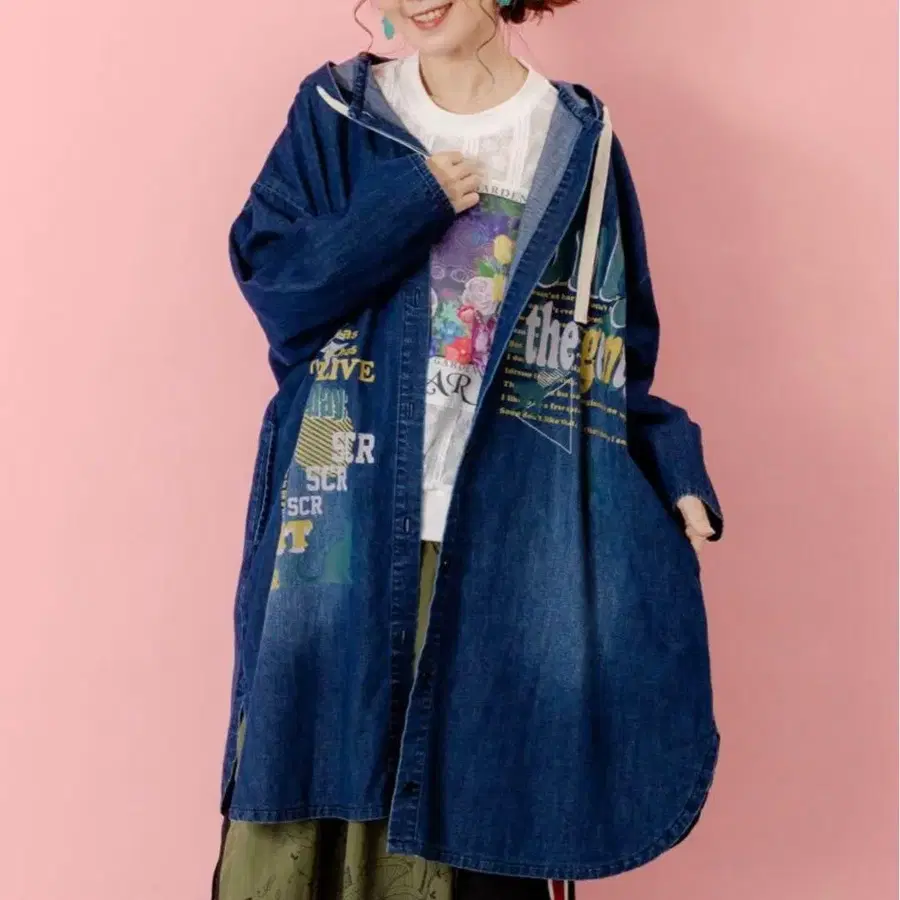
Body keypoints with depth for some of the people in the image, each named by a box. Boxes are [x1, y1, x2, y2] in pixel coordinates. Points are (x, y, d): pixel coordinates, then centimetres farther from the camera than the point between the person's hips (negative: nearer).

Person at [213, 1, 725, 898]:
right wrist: (411, 205, -12)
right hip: (347, 522, 1)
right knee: (317, 751, 6)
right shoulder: (337, 114, 5)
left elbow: (616, 345, 6)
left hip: (507, 536, 0)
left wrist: (672, 469, -7)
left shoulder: (577, 140, 5)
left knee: (485, 803, 7)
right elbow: (272, 284, -3)